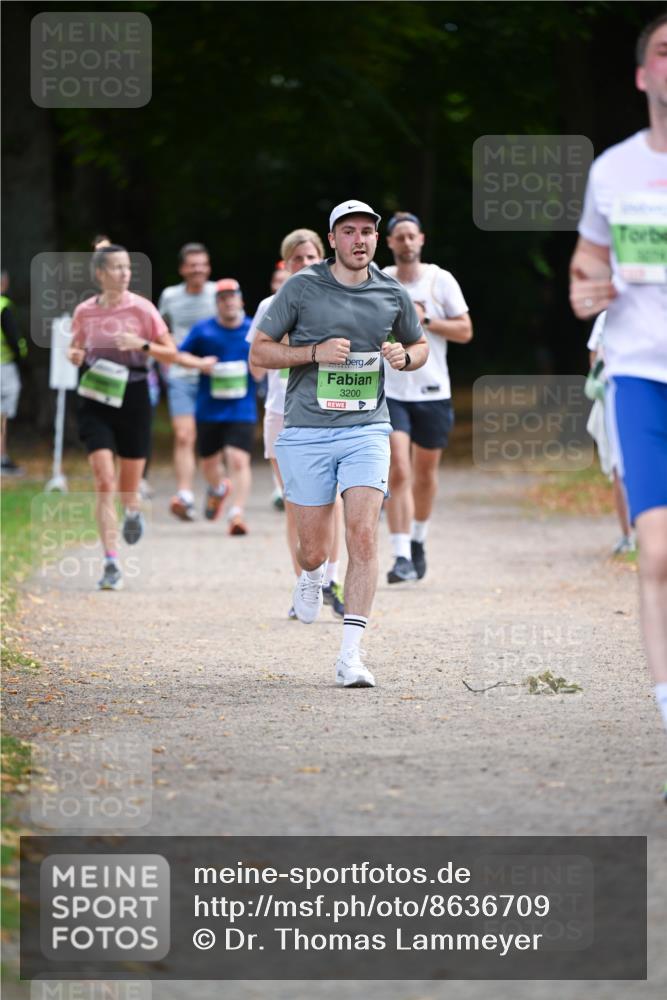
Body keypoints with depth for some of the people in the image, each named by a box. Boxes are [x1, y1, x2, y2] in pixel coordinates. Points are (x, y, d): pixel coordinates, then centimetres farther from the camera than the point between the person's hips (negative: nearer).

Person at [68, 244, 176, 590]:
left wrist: (143, 345, -19)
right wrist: (74, 356, -7)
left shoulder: (141, 308, -5)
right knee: (104, 480, -13)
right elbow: (76, 349, 17)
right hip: (95, 401, 0)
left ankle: (133, 511, 47)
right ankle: (111, 563, -11)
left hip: (133, 397, 0)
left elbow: (171, 353, -1)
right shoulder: (84, 312, 1)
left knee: (129, 485, 8)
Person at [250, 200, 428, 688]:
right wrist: (316, 352, -13)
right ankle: (312, 576, 43)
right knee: (314, 550, 3)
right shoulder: (301, 288, -1)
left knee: (364, 537, -15)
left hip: (367, 431, 1)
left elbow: (421, 346, 22)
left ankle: (351, 655, -12)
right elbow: (259, 351, 2)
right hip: (307, 432, -1)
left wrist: (404, 356, -2)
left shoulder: (393, 294, 6)